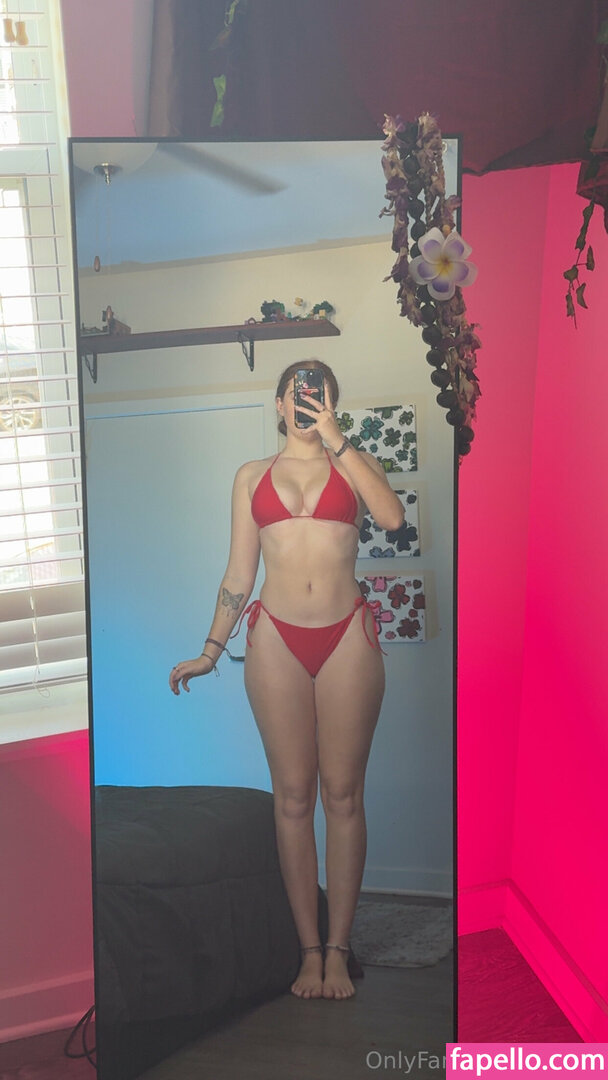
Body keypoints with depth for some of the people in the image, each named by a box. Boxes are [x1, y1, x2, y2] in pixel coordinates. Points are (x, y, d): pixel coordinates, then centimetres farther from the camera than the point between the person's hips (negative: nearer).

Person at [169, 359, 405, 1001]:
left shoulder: (356, 463, 10)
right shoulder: (253, 476, 14)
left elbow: (392, 516, -12)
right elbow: (238, 574, 14)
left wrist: (336, 440, -9)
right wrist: (211, 651, 11)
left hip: (347, 637, -1)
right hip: (276, 638, 1)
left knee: (343, 795, 2)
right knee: (293, 796, 3)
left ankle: (338, 951, 12)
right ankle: (310, 950, 13)